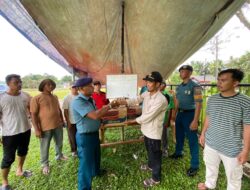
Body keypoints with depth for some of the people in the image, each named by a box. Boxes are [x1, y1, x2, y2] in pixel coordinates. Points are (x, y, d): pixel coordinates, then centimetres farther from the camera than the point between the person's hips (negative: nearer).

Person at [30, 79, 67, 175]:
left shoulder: (55, 97, 8)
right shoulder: (36, 98, -11)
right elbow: (33, 114, -13)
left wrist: (62, 120, 17)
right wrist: (36, 129, -16)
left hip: (58, 125, 6)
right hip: (45, 127, -6)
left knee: (59, 143, 22)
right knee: (45, 147, 11)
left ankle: (59, 155, 47)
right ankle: (45, 164, 32)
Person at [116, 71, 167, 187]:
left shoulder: (160, 100, -29)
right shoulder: (147, 94, -2)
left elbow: (148, 116, -27)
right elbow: (136, 100, -1)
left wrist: (133, 121, -17)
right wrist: (123, 102, -18)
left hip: (154, 132, -8)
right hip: (146, 129, 8)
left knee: (155, 155, 12)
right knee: (149, 151, 30)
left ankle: (156, 178, 34)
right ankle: (150, 165, 57)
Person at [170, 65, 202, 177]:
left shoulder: (195, 86, -15)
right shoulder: (179, 87, 7)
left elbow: (198, 104, -19)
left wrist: (195, 121, -23)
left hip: (190, 114, -7)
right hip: (180, 113, 7)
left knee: (192, 140, 3)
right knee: (179, 135, 22)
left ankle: (194, 165, 17)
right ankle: (178, 153, 44)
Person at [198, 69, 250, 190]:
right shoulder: (212, 99, -3)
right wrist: (203, 134, 11)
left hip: (232, 149, -4)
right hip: (210, 143, 5)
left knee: (233, 177, 16)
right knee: (210, 167, 26)